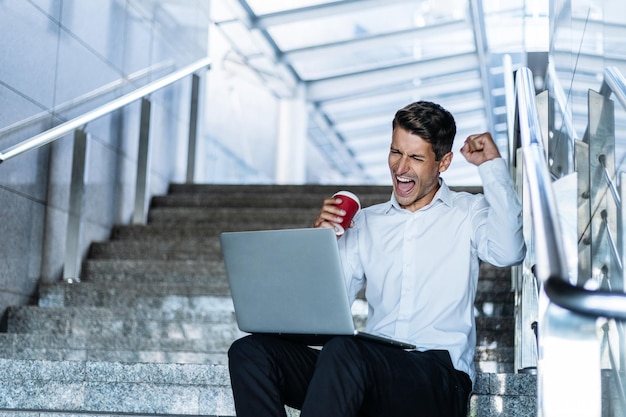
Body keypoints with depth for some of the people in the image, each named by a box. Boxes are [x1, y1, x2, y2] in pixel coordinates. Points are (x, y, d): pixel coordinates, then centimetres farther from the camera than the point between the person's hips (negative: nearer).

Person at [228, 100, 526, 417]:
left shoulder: (468, 213, 11)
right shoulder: (366, 222, 21)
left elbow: (508, 252, -13)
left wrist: (492, 164, -5)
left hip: (439, 377, -5)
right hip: (372, 372, 5)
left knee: (343, 350, -37)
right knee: (250, 351, -17)